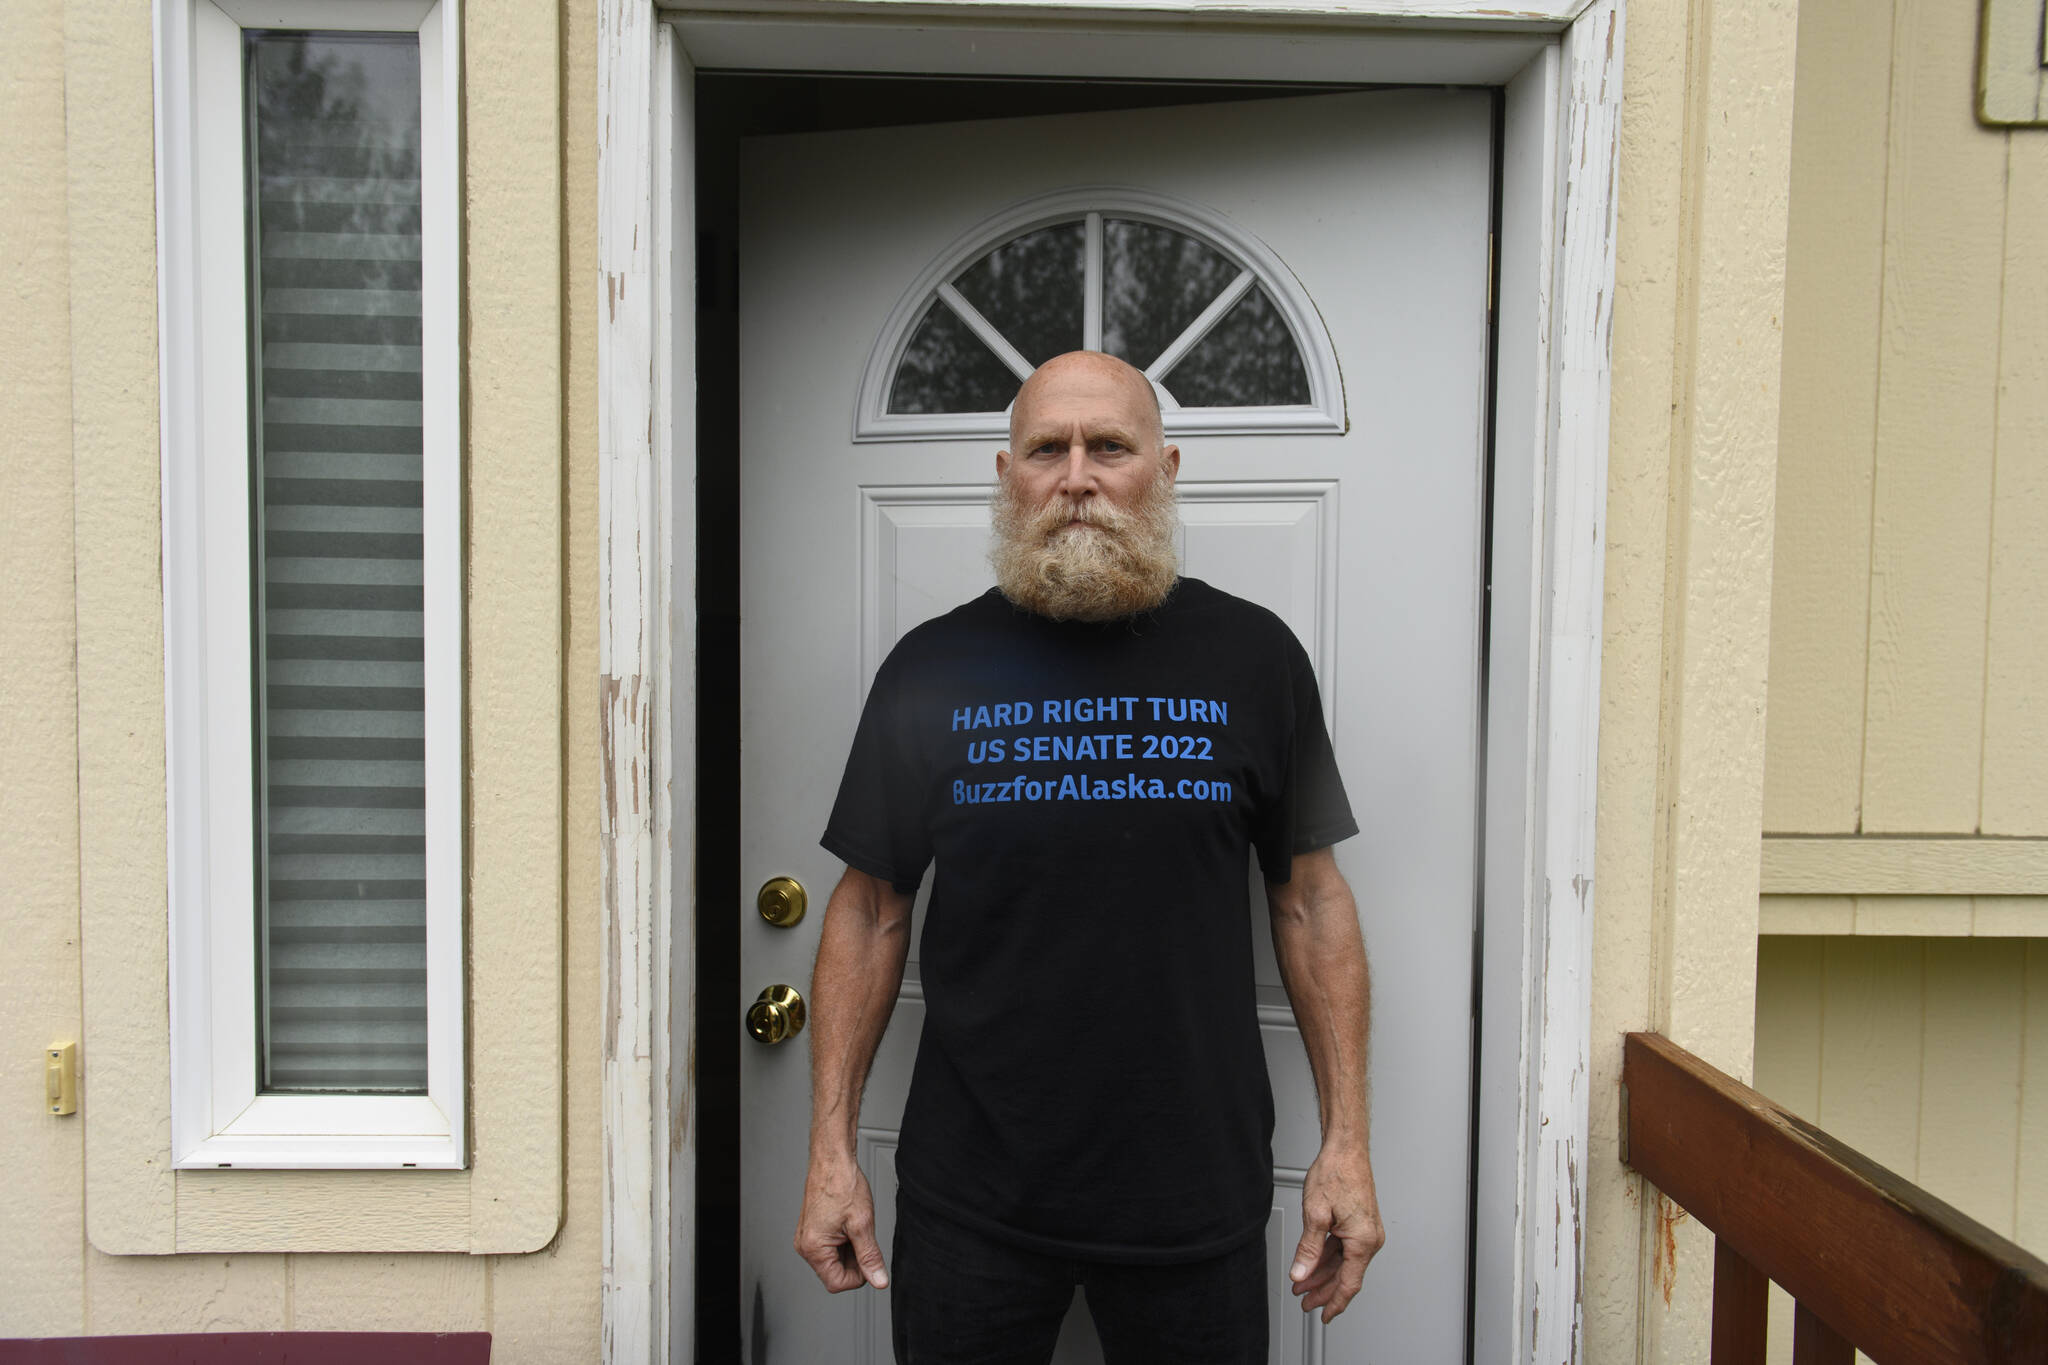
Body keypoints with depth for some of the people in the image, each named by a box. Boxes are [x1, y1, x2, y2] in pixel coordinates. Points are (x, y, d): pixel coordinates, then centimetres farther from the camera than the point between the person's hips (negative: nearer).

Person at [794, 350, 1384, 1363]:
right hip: (969, 1196, 0)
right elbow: (871, 910, 2)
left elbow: (1310, 901, 2)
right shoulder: (932, 669, -1)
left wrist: (1347, 1142, -1)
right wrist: (831, 1149, 0)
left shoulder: (1254, 658, -1)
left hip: (1197, 1196, 0)